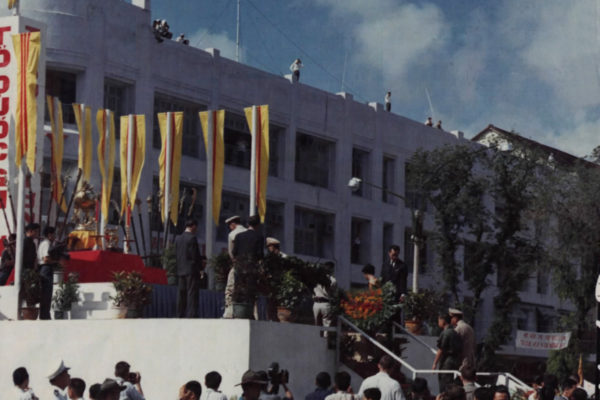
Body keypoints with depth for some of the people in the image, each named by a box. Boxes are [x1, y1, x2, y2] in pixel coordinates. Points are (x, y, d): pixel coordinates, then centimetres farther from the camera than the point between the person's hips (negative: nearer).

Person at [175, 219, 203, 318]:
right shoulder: (192, 238, -11)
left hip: (180, 270, 7)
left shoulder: (178, 238, 10)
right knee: (192, 294, -7)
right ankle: (192, 315, -12)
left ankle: (180, 315, 10)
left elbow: (176, 254, 12)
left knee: (181, 294, 9)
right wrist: (200, 266, -3)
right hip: (191, 270, -7)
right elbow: (195, 255, -12)